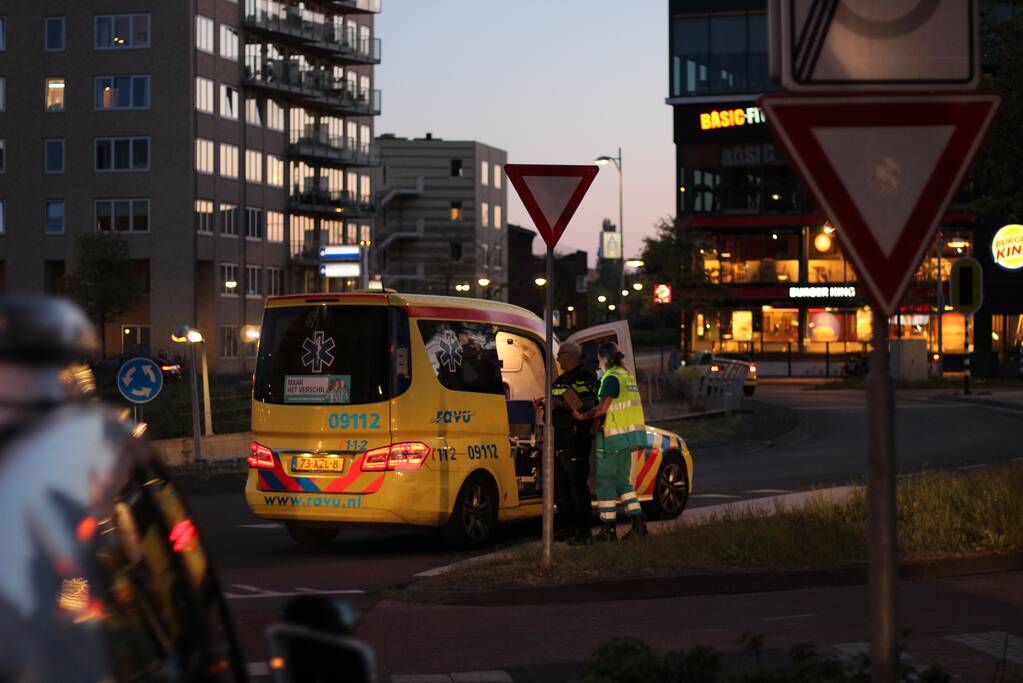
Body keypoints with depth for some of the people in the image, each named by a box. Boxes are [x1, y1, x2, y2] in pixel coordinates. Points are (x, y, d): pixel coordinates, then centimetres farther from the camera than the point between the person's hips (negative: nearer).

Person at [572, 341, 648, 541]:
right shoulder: (628, 376, 15)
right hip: (628, 436, 9)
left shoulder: (611, 378, -14)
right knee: (622, 480, 16)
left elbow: (602, 409, -22)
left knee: (605, 481, -1)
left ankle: (608, 528, -1)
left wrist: (581, 416, -12)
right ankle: (638, 523, 9)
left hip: (613, 438, -9)